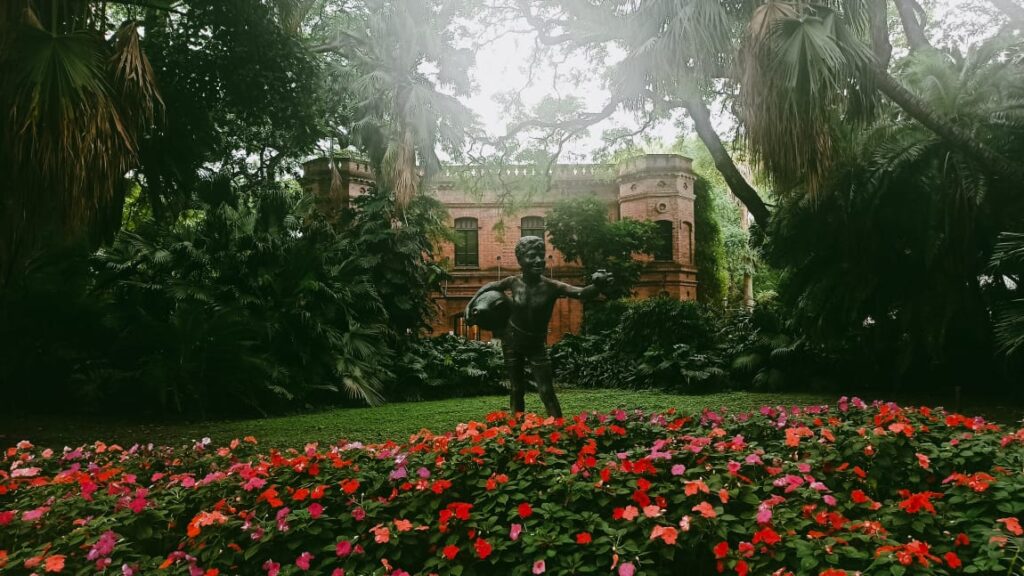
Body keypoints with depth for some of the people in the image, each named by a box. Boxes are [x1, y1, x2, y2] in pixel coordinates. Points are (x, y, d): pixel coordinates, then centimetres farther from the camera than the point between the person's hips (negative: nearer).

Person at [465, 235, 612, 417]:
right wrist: (472, 304, -5)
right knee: (517, 390, 11)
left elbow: (581, 293, -38)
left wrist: (597, 287, -60)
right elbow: (489, 286, 7)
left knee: (547, 391, -7)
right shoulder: (514, 283, -13)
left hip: (537, 344, -2)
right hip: (512, 341, 2)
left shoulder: (552, 287, -22)